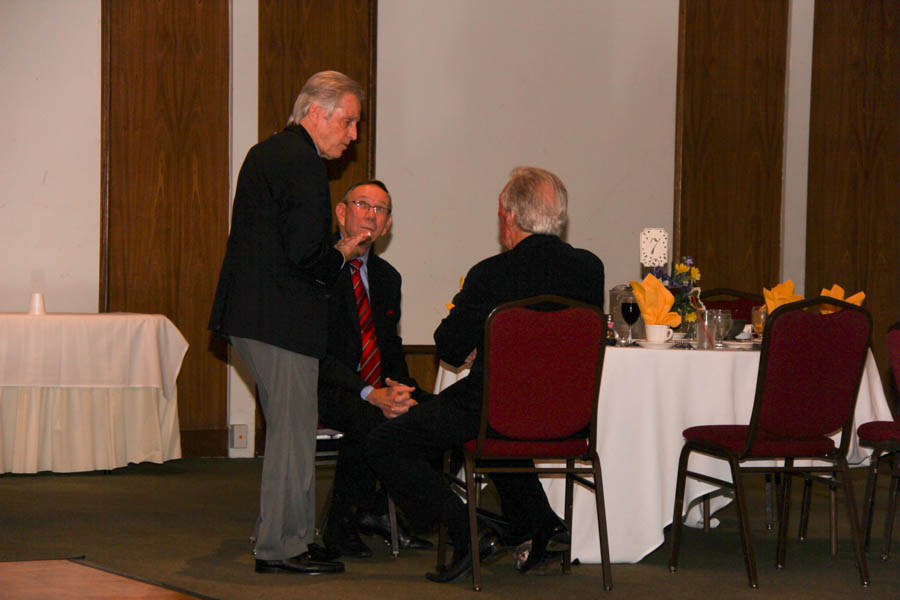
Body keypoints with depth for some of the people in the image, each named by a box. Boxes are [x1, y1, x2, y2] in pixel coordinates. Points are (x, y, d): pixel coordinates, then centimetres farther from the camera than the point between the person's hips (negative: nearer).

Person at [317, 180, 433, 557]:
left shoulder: (387, 277, 15)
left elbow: (392, 348, 16)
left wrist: (398, 388, -9)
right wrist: (371, 395, -25)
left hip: (379, 389, 7)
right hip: (325, 389, -7)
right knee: (368, 421, -35)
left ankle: (378, 512, -2)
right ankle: (341, 524, -16)